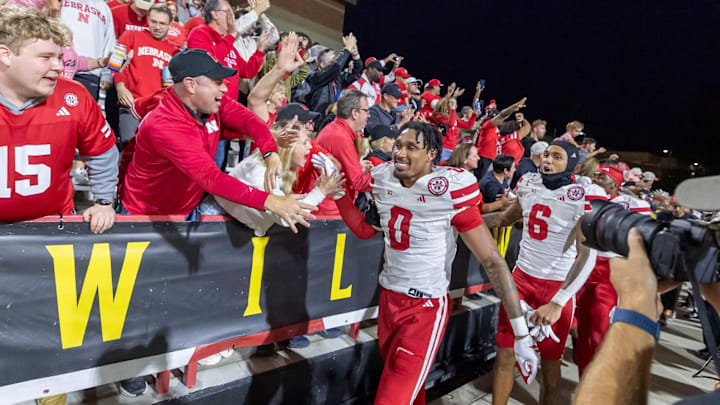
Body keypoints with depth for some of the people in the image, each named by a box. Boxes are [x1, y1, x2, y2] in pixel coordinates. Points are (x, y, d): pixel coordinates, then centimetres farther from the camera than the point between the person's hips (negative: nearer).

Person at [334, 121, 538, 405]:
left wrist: (521, 333, -17)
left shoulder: (450, 192, -19)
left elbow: (492, 261, -16)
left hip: (425, 308, -6)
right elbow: (364, 230, 12)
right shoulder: (384, 180, -2)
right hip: (387, 297, 6)